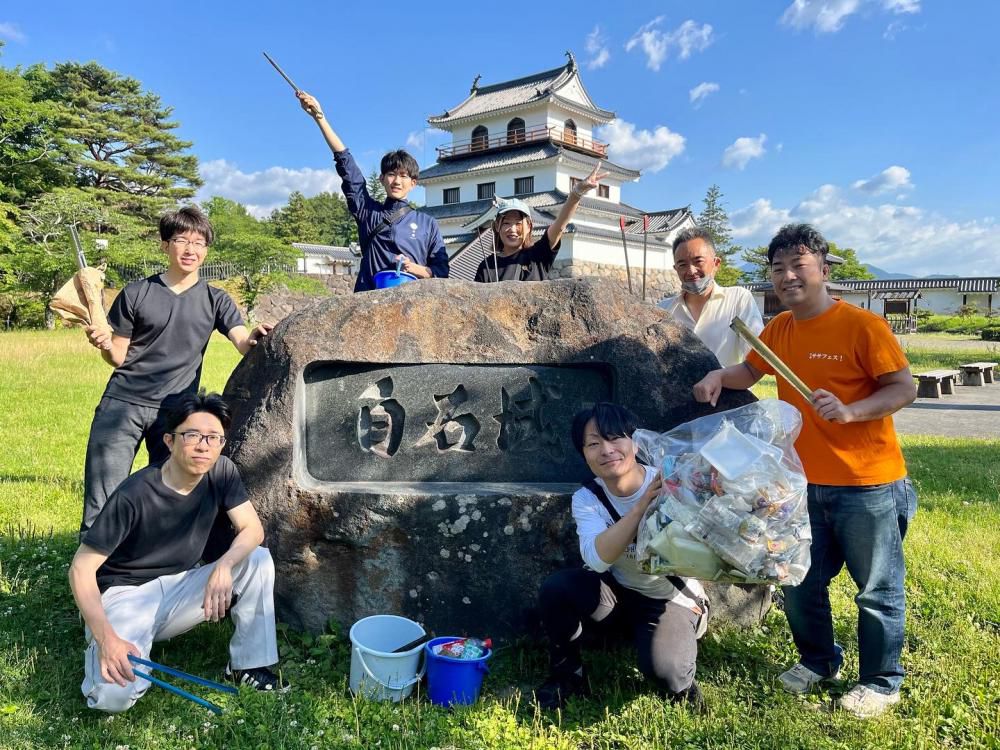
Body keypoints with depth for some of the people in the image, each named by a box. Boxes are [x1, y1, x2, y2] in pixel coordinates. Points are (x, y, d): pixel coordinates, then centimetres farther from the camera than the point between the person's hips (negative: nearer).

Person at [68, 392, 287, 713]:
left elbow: (253, 529, -9)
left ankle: (248, 665, -3)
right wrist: (106, 637, -33)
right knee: (115, 693, -30)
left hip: (179, 588, 5)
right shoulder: (134, 495, -24)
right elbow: (81, 569, -20)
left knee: (259, 560, -17)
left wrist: (224, 565, -32)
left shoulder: (222, 472, -10)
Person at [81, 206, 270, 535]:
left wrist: (255, 339, -33)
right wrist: (104, 344, -15)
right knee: (102, 503, 0)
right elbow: (118, 358, 8)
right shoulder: (136, 294, 4)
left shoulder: (215, 300, 6)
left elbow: (243, 342, -10)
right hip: (122, 403, -1)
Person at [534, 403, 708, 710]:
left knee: (662, 669, -30)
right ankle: (566, 674, 0)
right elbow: (597, 559, -31)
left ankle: (681, 680, 7)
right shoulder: (587, 499, -13)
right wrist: (641, 507, -42)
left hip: (671, 601, -2)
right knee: (555, 587, -25)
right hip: (616, 593, 3)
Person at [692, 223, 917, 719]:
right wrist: (720, 376, -1)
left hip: (868, 484, -6)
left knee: (877, 590, 9)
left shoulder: (862, 326, -15)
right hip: (805, 483, 6)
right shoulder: (778, 329, 4)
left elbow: (904, 388, -12)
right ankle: (818, 660, 38)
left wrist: (849, 411, -27)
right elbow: (750, 371, 20)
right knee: (800, 583, 16)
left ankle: (881, 681, 28)